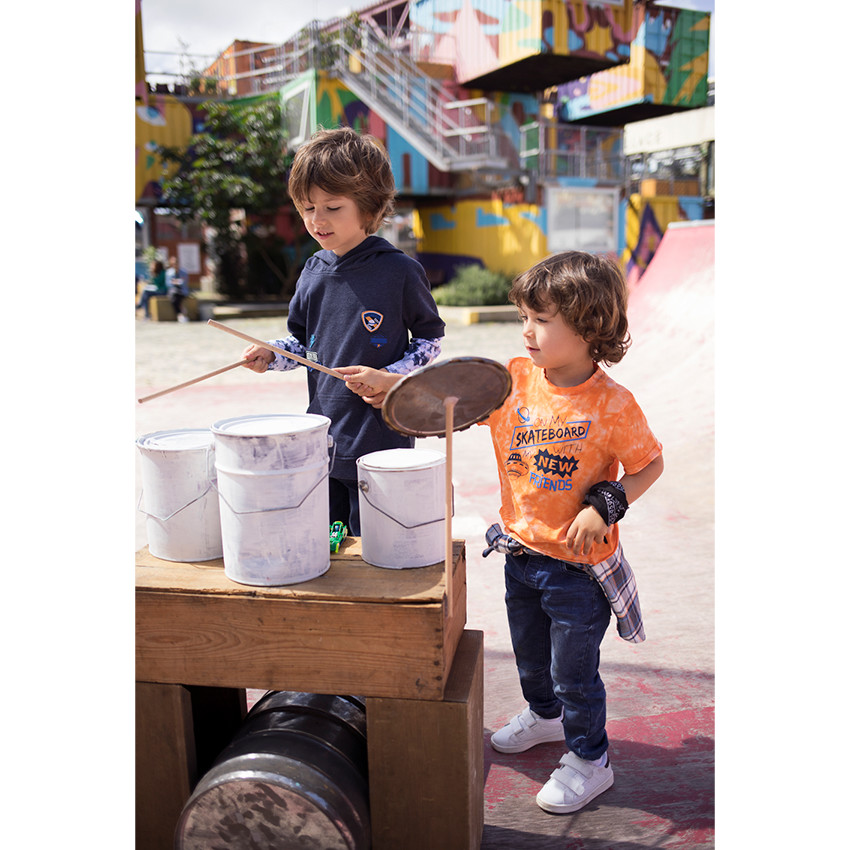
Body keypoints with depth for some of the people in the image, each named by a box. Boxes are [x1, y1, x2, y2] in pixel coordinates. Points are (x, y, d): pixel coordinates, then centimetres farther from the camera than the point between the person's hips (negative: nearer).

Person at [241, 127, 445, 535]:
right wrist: (271, 354, -3)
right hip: (322, 438, 5)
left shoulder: (400, 271, -10)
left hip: (380, 442, -5)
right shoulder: (313, 272, 5)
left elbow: (431, 337, -1)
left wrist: (390, 378, -15)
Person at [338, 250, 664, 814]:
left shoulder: (612, 405, -19)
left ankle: (589, 760, 34)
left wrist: (604, 505, -20)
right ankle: (545, 715, 55)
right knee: (529, 655, 26)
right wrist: (389, 385, -21)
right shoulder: (512, 379, -8)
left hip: (578, 563, -5)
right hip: (521, 551, 5)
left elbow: (650, 463, -7)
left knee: (573, 671, 9)